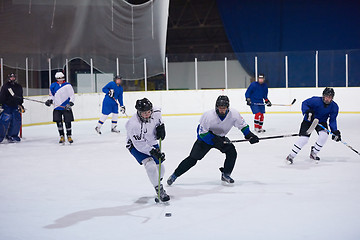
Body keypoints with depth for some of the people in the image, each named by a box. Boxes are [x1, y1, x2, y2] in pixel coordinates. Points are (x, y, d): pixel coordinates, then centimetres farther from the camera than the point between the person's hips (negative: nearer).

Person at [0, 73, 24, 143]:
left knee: (17, 121, -1)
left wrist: (20, 105, 21)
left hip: (15, 107, 6)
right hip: (6, 106, -5)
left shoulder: (19, 87, 13)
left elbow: (20, 97, 23)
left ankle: (12, 136, 11)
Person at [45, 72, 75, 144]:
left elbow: (72, 95, -3)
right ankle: (62, 137, 11)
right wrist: (50, 101, 1)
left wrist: (70, 103, -16)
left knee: (68, 122, -1)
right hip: (57, 108, 3)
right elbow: (52, 95, 19)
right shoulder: (53, 86, 7)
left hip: (66, 107, -2)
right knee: (59, 122, -1)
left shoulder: (68, 85, -3)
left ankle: (69, 136, 14)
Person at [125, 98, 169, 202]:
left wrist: (161, 127, -6)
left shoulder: (156, 112, -18)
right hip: (136, 146, -6)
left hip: (152, 143, 6)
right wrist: (153, 152, -38)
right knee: (150, 165, -27)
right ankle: (160, 191, -18)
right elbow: (140, 145, -32)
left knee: (160, 168, 12)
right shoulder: (133, 124, -35)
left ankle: (157, 184, 43)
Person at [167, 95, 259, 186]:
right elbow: (202, 132, -23)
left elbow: (242, 125, -3)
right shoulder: (208, 115, -31)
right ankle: (175, 175, 2)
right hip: (205, 137, -4)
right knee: (193, 158, -10)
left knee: (232, 152, -17)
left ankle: (225, 175, 1)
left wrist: (249, 135, -13)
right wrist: (214, 140, -33)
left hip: (220, 137, 4)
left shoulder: (234, 114, -21)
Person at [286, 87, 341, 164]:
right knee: (303, 138, -17)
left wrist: (335, 131, -16)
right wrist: (308, 111, -35)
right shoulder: (316, 100, -26)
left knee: (324, 134, -23)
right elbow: (304, 103, -17)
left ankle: (313, 153, 0)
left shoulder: (334, 107, -13)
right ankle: (291, 156, -3)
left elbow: (332, 120, -6)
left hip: (321, 122, 4)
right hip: (309, 120, -3)